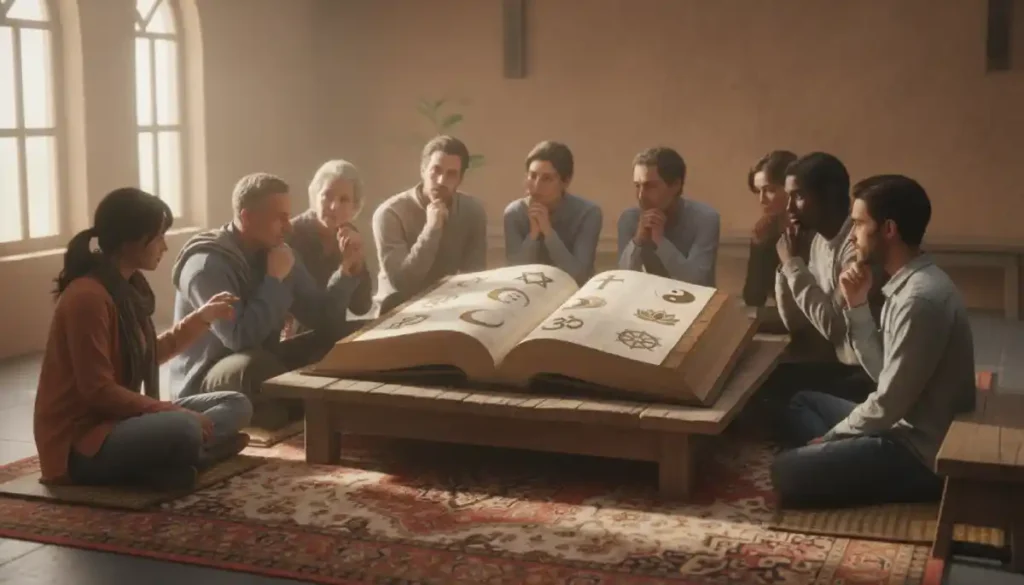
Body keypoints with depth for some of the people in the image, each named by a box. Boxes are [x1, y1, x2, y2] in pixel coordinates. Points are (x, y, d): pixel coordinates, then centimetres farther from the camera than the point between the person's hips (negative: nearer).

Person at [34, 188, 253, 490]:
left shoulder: (128, 287, 9)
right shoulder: (87, 297, -19)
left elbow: (148, 355, 22)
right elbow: (98, 392, -22)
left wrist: (203, 316, 18)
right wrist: (177, 413, -21)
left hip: (119, 420, 11)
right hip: (80, 443, -11)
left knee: (236, 405, 5)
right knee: (183, 430, -39)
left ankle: (165, 460, -14)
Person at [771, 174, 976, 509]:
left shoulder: (920, 298, -24)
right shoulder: (910, 284, 7)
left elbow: (887, 405, -22)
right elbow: (884, 373, 10)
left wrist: (828, 437, -7)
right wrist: (858, 306, 0)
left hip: (921, 453, -10)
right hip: (908, 428, 10)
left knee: (786, 471, -17)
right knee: (803, 402, 22)